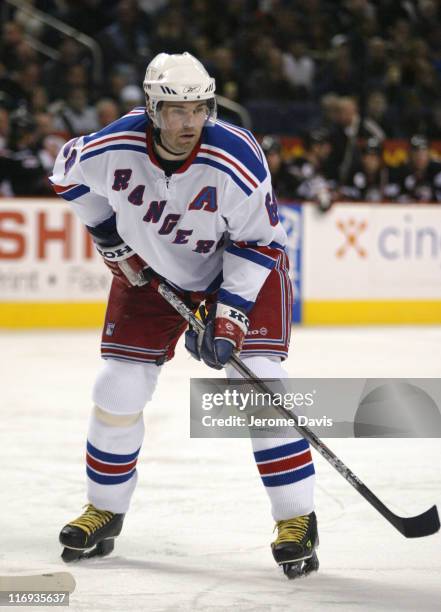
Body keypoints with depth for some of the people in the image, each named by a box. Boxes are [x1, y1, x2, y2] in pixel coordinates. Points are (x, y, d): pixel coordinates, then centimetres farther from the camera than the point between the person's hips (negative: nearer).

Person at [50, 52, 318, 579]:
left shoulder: (237, 159, -30)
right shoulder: (112, 149, -24)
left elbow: (261, 243, -21)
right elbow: (68, 174, 0)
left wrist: (230, 314, -27)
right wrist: (109, 234, -1)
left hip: (240, 265, -3)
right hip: (148, 271, 3)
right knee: (119, 392, 0)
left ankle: (296, 519, -9)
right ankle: (104, 510, 20)